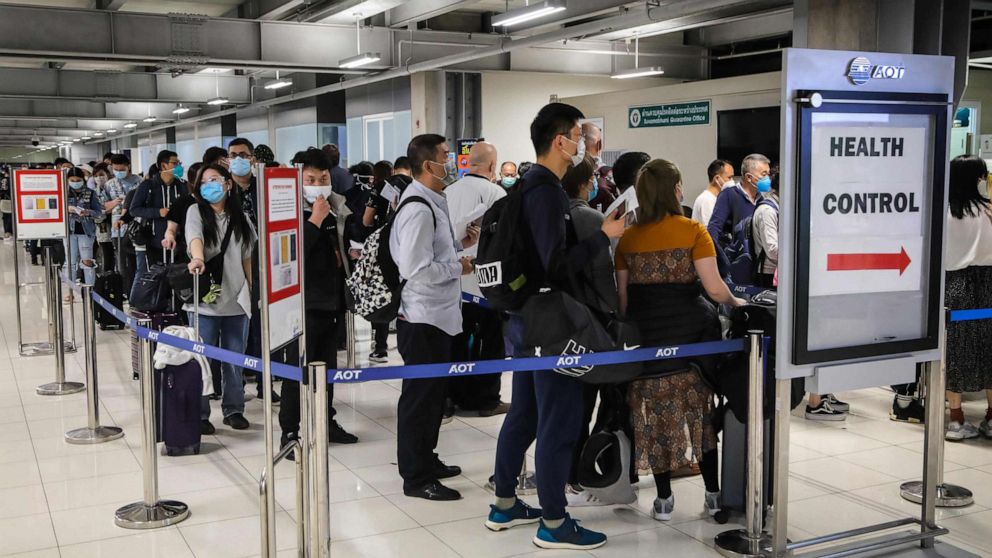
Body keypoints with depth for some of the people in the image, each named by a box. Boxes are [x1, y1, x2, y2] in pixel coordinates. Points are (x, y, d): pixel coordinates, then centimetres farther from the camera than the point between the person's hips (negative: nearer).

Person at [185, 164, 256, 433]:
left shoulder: (241, 218, 11)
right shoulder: (196, 211, 1)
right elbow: (194, 236, -20)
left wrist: (250, 290, 15)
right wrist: (198, 258, -41)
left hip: (236, 299, 3)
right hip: (204, 298, -3)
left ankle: (234, 409, 22)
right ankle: (199, 414, 9)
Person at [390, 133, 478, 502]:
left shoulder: (431, 204, 13)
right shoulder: (419, 210, -20)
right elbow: (416, 269, -26)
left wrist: (460, 245, 9)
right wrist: (459, 267, -14)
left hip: (436, 316, 11)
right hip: (423, 318, -10)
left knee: (433, 392, 20)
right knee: (421, 396, 0)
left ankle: (425, 461, 35)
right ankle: (416, 478, 11)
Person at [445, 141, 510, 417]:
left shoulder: (448, 192, 3)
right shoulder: (495, 192, -12)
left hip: (455, 278, 5)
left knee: (458, 339, 13)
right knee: (491, 341, 7)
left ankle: (457, 396, 20)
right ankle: (487, 399, 12)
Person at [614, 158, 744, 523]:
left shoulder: (628, 238, 4)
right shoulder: (692, 231, -6)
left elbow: (622, 296, 6)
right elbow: (714, 289, -11)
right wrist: (735, 302, 9)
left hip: (646, 333, 2)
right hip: (688, 329, -2)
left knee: (656, 415, 9)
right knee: (701, 409, 10)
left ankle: (664, 499, 16)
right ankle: (713, 493, 18)